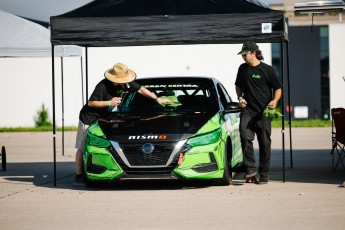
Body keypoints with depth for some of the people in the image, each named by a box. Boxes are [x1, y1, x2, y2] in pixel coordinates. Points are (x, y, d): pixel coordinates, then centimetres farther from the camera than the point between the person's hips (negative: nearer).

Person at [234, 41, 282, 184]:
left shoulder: (267, 69, -3)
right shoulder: (243, 69, 10)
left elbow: (278, 88, 2)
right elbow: (238, 85, 25)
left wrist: (275, 101, -16)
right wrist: (240, 97, 5)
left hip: (263, 112, -2)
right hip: (247, 110, 2)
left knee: (264, 143, 3)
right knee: (245, 137, -20)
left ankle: (264, 175, 11)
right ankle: (250, 169, -14)